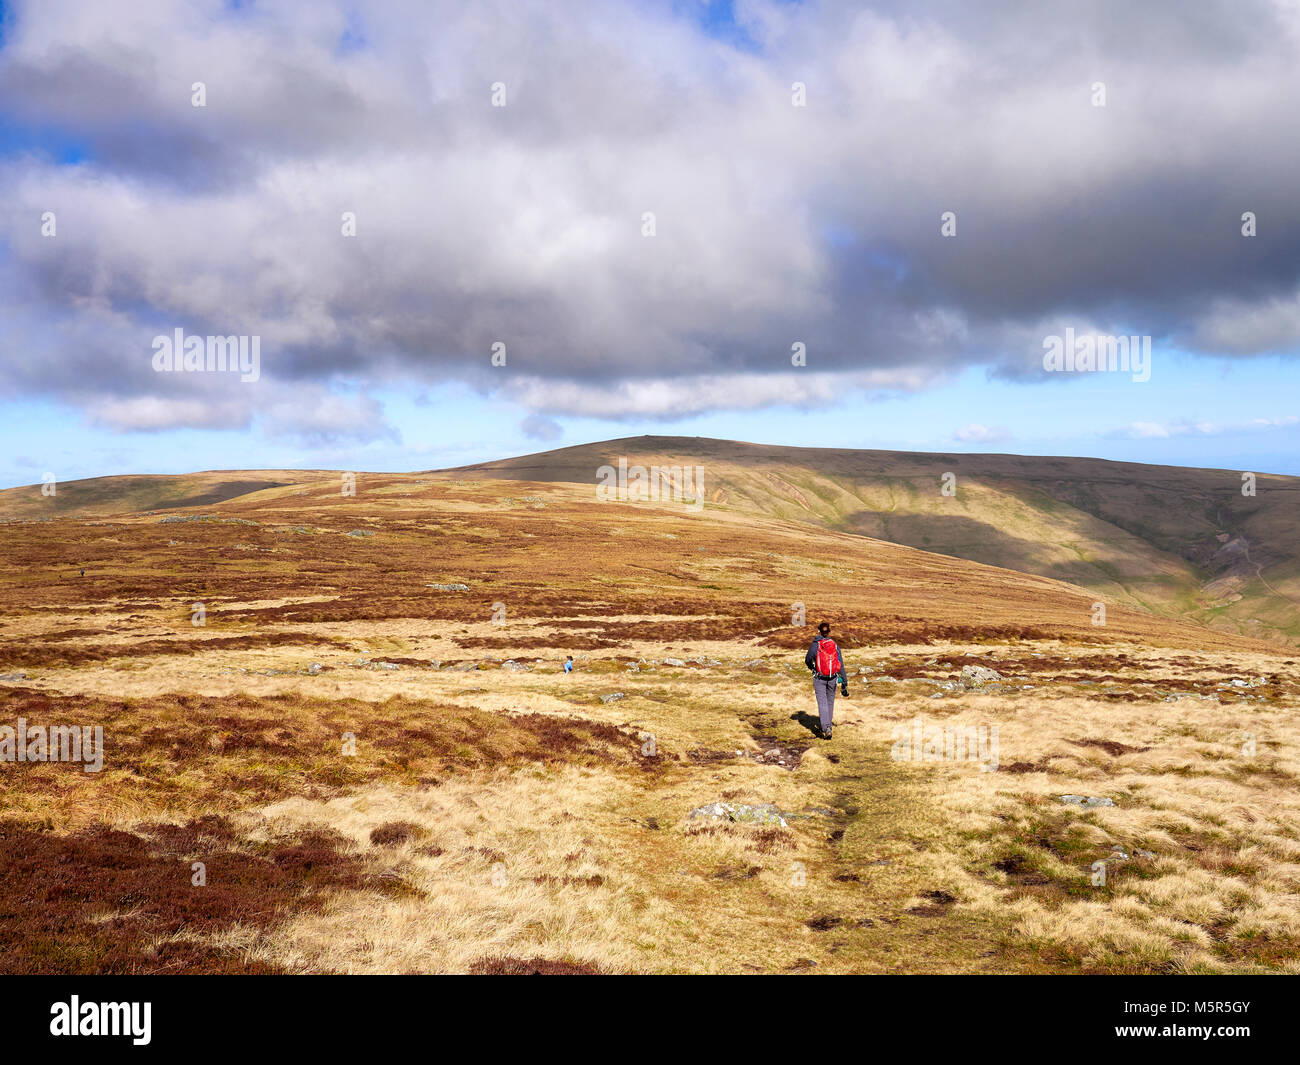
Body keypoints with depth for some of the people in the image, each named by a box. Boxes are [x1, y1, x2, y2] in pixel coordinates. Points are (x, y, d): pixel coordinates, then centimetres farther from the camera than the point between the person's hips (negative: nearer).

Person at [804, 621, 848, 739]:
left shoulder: (815, 645, -9)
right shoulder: (834, 645, -1)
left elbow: (807, 661, 3)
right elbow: (841, 665, -3)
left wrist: (812, 668, 27)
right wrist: (844, 683, 1)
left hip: (819, 678, -3)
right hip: (832, 678, 3)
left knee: (822, 703, -3)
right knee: (830, 702, 20)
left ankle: (826, 728, -18)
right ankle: (827, 724, 34)